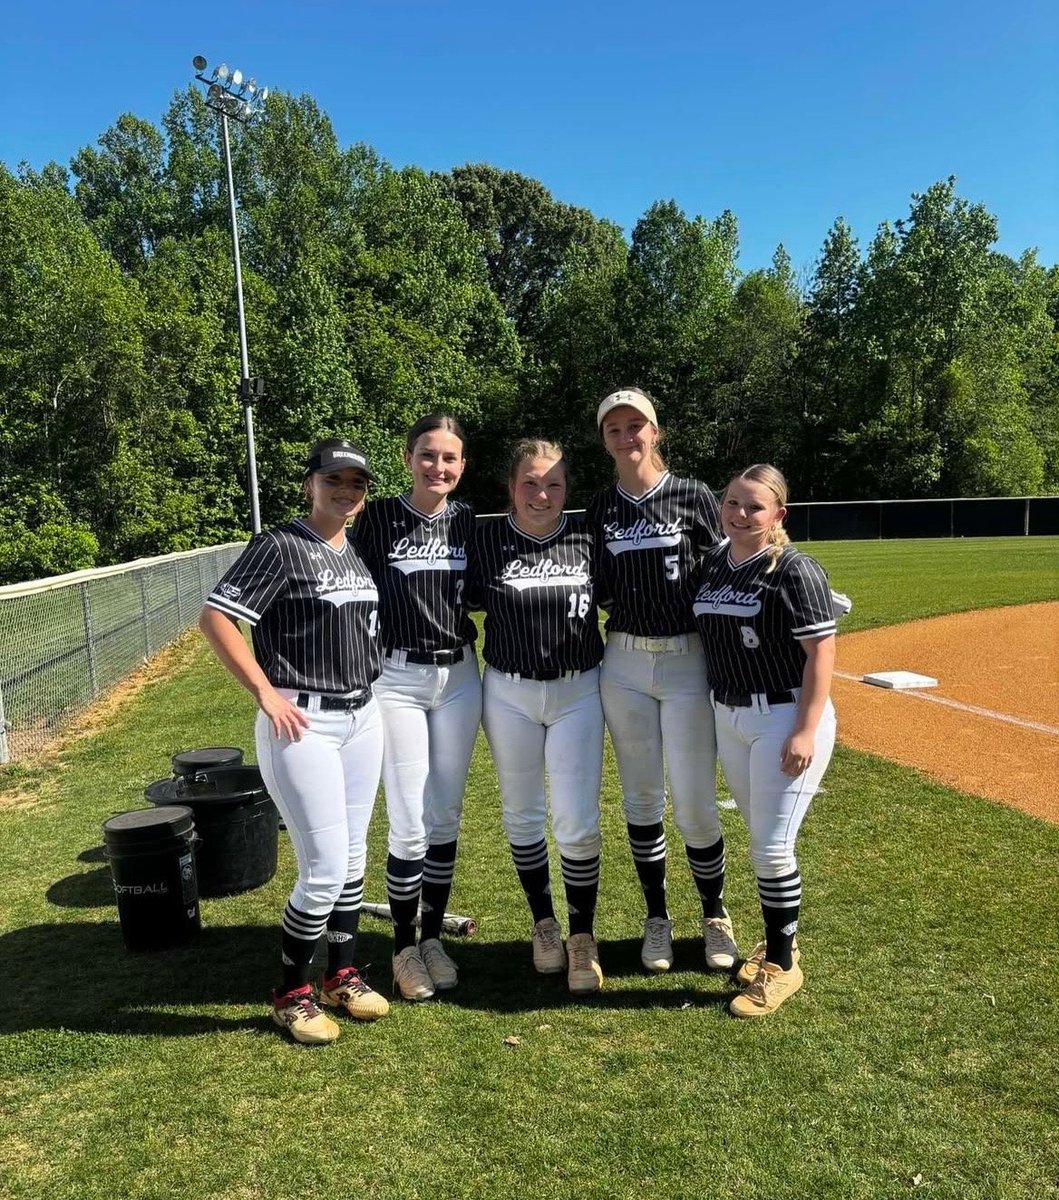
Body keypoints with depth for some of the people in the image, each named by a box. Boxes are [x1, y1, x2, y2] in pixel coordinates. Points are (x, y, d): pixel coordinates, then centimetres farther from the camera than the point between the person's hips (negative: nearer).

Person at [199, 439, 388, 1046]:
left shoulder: (359, 553, 11)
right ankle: (291, 993, 17)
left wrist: (370, 699, 13)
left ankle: (343, 975, 32)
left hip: (363, 716, 7)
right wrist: (265, 692, -18)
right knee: (324, 868, -4)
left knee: (353, 859, 15)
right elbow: (215, 616, -16)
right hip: (303, 723, -7)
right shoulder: (280, 546, -11)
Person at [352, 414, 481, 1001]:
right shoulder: (378, 517, -5)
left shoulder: (467, 520, 5)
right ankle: (405, 947, 19)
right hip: (396, 678, -3)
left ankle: (433, 937, 27)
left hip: (459, 677, 4)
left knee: (446, 817, 10)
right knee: (410, 825, -2)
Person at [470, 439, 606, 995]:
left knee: (578, 822, -3)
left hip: (578, 692, 0)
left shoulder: (587, 537, -3)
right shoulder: (485, 539, -6)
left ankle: (582, 937, 18)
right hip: (509, 694, 1)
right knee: (522, 816, 13)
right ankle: (544, 923, 33)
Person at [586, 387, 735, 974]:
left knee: (693, 804, 0)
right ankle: (657, 918, 29)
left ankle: (715, 915, 25)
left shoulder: (693, 496, -3)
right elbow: (600, 591, 11)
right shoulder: (600, 507, 5)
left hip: (688, 662, -3)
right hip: (624, 664, 3)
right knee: (641, 798, 11)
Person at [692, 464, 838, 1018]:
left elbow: (821, 651, -15)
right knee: (760, 839, 17)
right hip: (728, 717, 7)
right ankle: (778, 939, 35)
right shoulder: (712, 563, 7)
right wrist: (717, 712, 14)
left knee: (772, 846, -2)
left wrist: (806, 731, -20)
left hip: (785, 717, -6)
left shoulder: (795, 570, -14)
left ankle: (782, 965, 17)